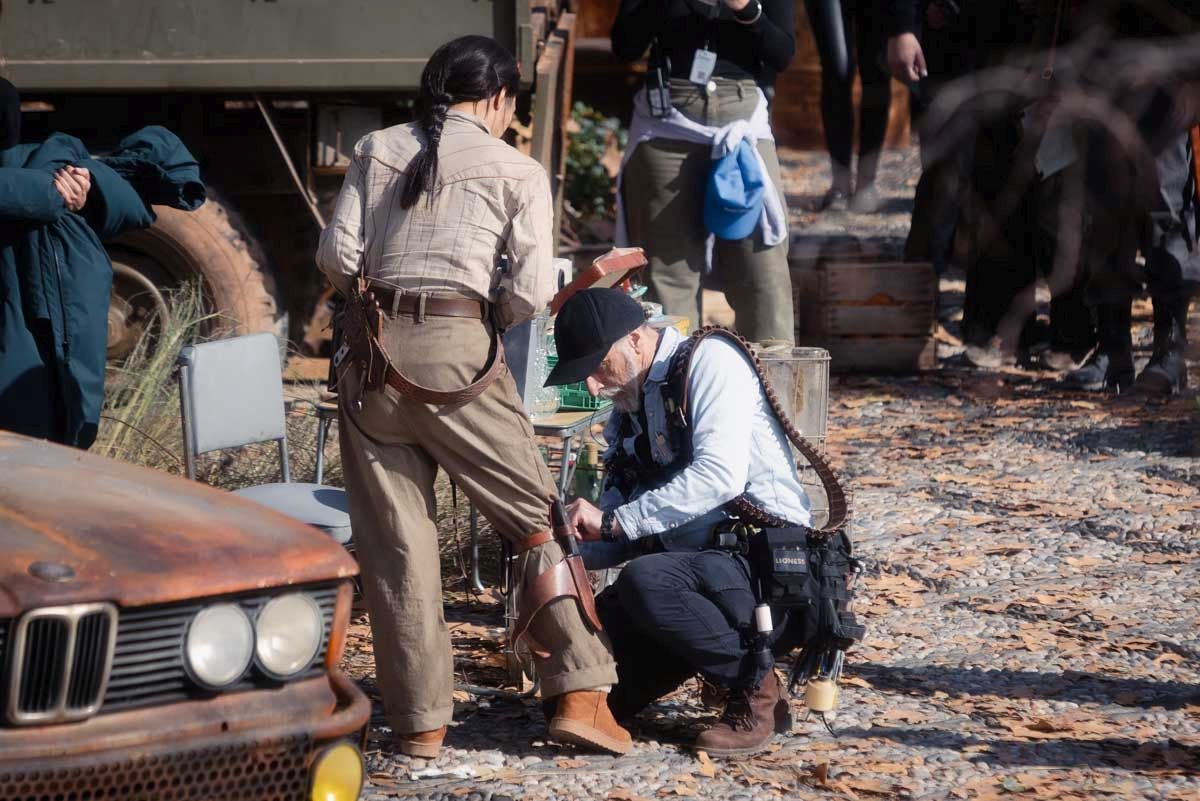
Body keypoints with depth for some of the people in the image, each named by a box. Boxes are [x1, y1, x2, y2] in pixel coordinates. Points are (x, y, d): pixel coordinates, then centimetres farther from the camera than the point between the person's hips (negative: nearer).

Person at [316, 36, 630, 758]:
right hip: (457, 353, -3)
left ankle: (420, 721, 10)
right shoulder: (516, 170, 3)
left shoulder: (377, 150, 11)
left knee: (395, 541, 7)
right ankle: (580, 695, 5)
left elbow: (337, 256, 4)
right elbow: (532, 290, -4)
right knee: (537, 518, 9)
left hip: (373, 350, 3)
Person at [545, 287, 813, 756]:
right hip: (693, 566, 8)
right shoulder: (626, 413, 17)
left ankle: (756, 688, -14)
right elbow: (620, 527, 16)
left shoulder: (711, 361, -8)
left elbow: (719, 475, -24)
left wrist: (613, 521, -24)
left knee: (644, 581, -33)